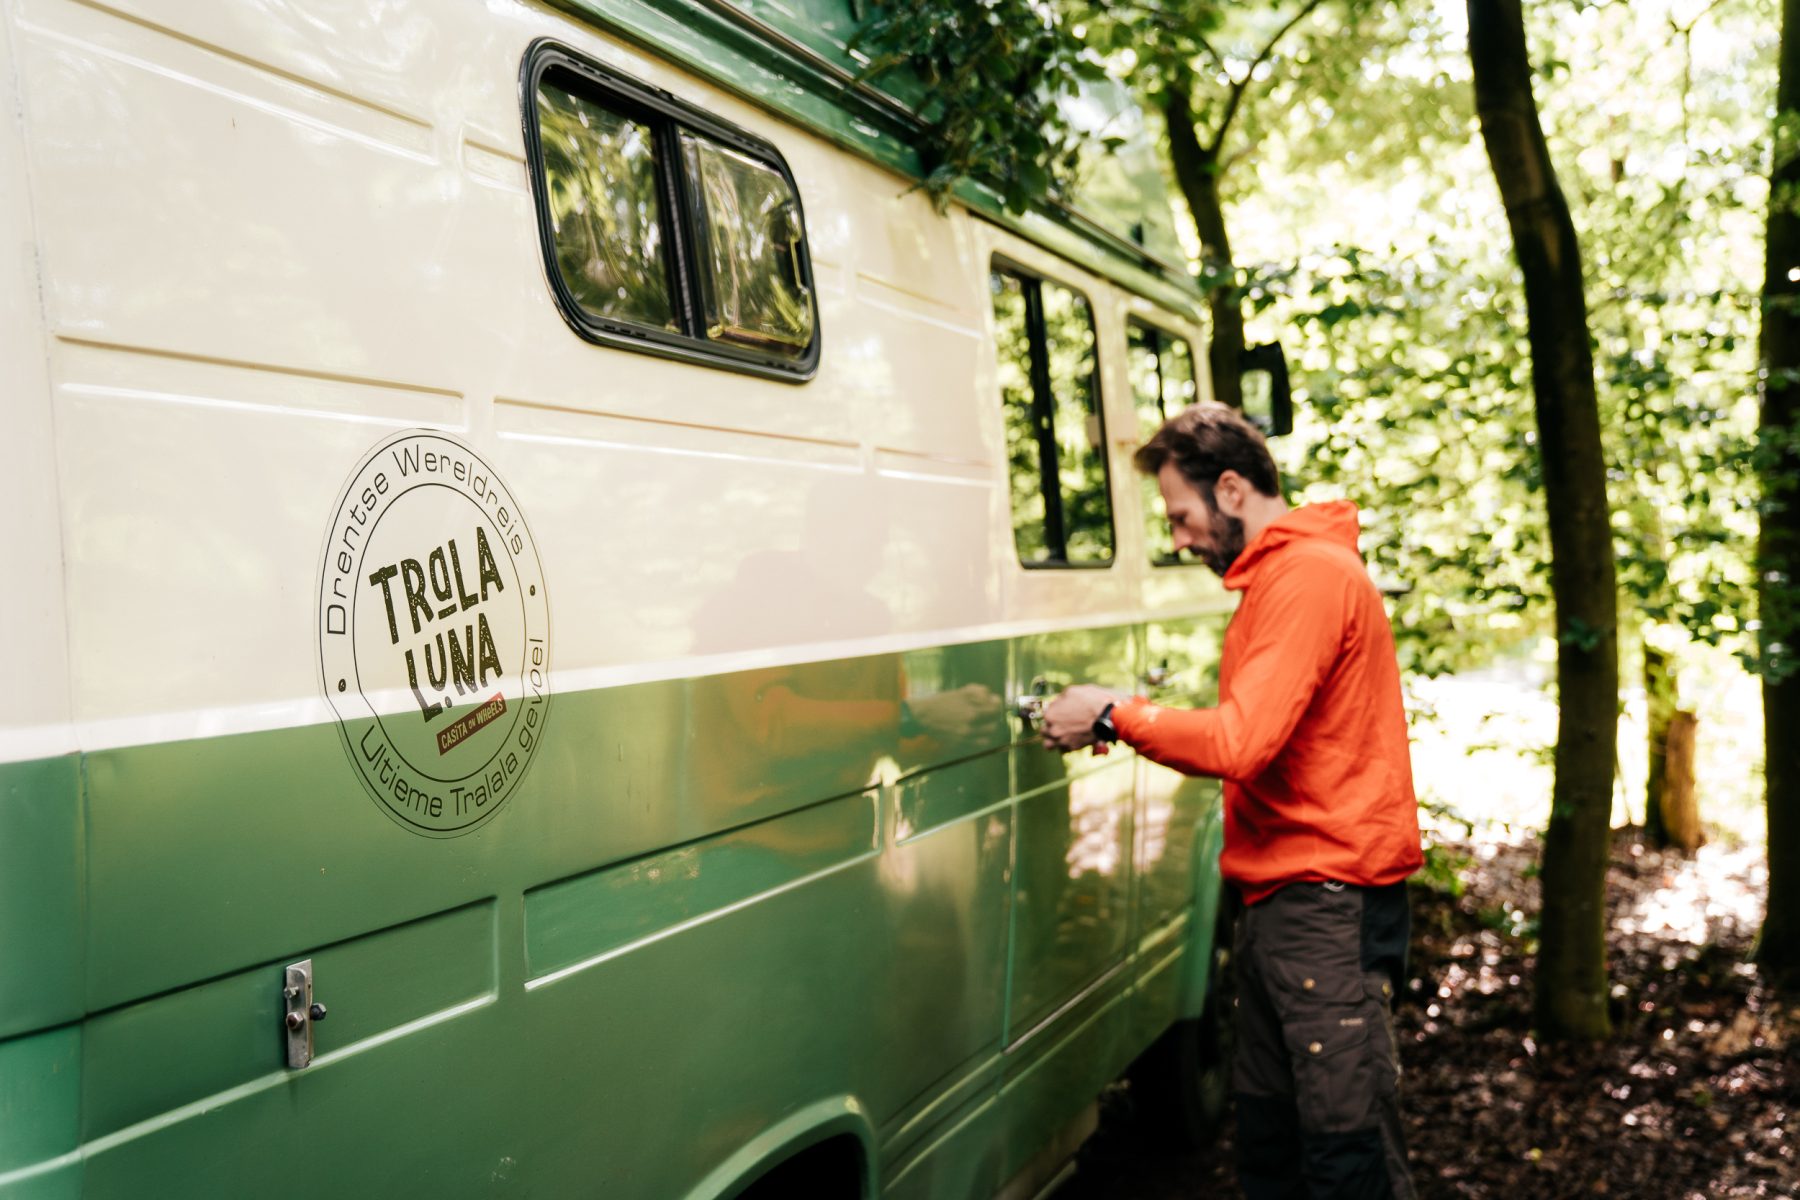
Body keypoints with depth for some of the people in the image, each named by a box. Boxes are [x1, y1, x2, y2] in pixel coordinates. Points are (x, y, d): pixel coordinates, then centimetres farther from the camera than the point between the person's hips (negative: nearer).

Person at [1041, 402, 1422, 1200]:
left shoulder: (1310, 575, -14)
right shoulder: (1276, 577, 19)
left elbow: (1240, 742, -23)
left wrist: (1114, 716, -11)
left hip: (1327, 901, -10)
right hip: (1281, 895, 10)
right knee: (1265, 1133, 15)